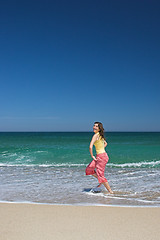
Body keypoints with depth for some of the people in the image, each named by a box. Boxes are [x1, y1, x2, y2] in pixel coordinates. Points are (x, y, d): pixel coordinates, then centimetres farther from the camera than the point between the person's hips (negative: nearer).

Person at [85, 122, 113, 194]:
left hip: (101, 157, -9)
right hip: (99, 156, 9)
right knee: (89, 169, 16)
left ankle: (110, 191, 10)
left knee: (100, 175, 0)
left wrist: (92, 156, -14)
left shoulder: (96, 135, -16)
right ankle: (101, 181, 26)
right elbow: (105, 143, 29)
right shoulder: (100, 135, 11)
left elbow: (90, 147, -26)